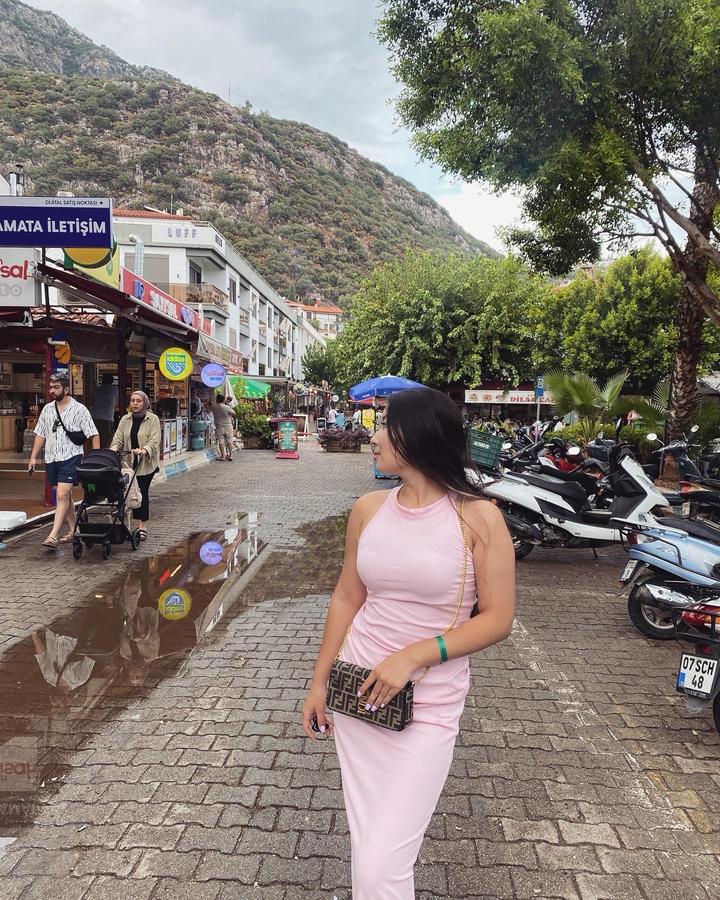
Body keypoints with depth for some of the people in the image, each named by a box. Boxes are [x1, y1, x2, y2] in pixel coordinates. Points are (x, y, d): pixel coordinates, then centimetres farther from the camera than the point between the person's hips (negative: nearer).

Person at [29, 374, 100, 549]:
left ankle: (53, 535, -16)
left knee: (62, 495, -14)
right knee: (65, 496, 13)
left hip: (70, 457, -6)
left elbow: (94, 435, -5)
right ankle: (73, 530, 23)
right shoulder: (47, 409, 13)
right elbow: (40, 434, 17)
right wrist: (33, 457, 11)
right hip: (51, 458, 6)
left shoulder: (79, 409, -4)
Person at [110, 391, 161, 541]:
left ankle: (143, 527, 2)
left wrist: (144, 451, -30)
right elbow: (118, 438, 3)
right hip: (129, 462, 4)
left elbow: (154, 442, -11)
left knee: (143, 492, -6)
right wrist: (114, 449, -18)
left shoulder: (153, 419, -2)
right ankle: (138, 523, 10)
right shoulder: (125, 419, 11)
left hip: (146, 463, -4)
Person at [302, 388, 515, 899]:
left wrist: (413, 656, -19)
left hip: (428, 706, -4)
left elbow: (498, 620, -11)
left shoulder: (477, 517, -12)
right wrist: (319, 682, 10)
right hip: (357, 692, 4)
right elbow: (347, 599, 8)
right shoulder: (368, 510, 0)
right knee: (368, 848, 18)